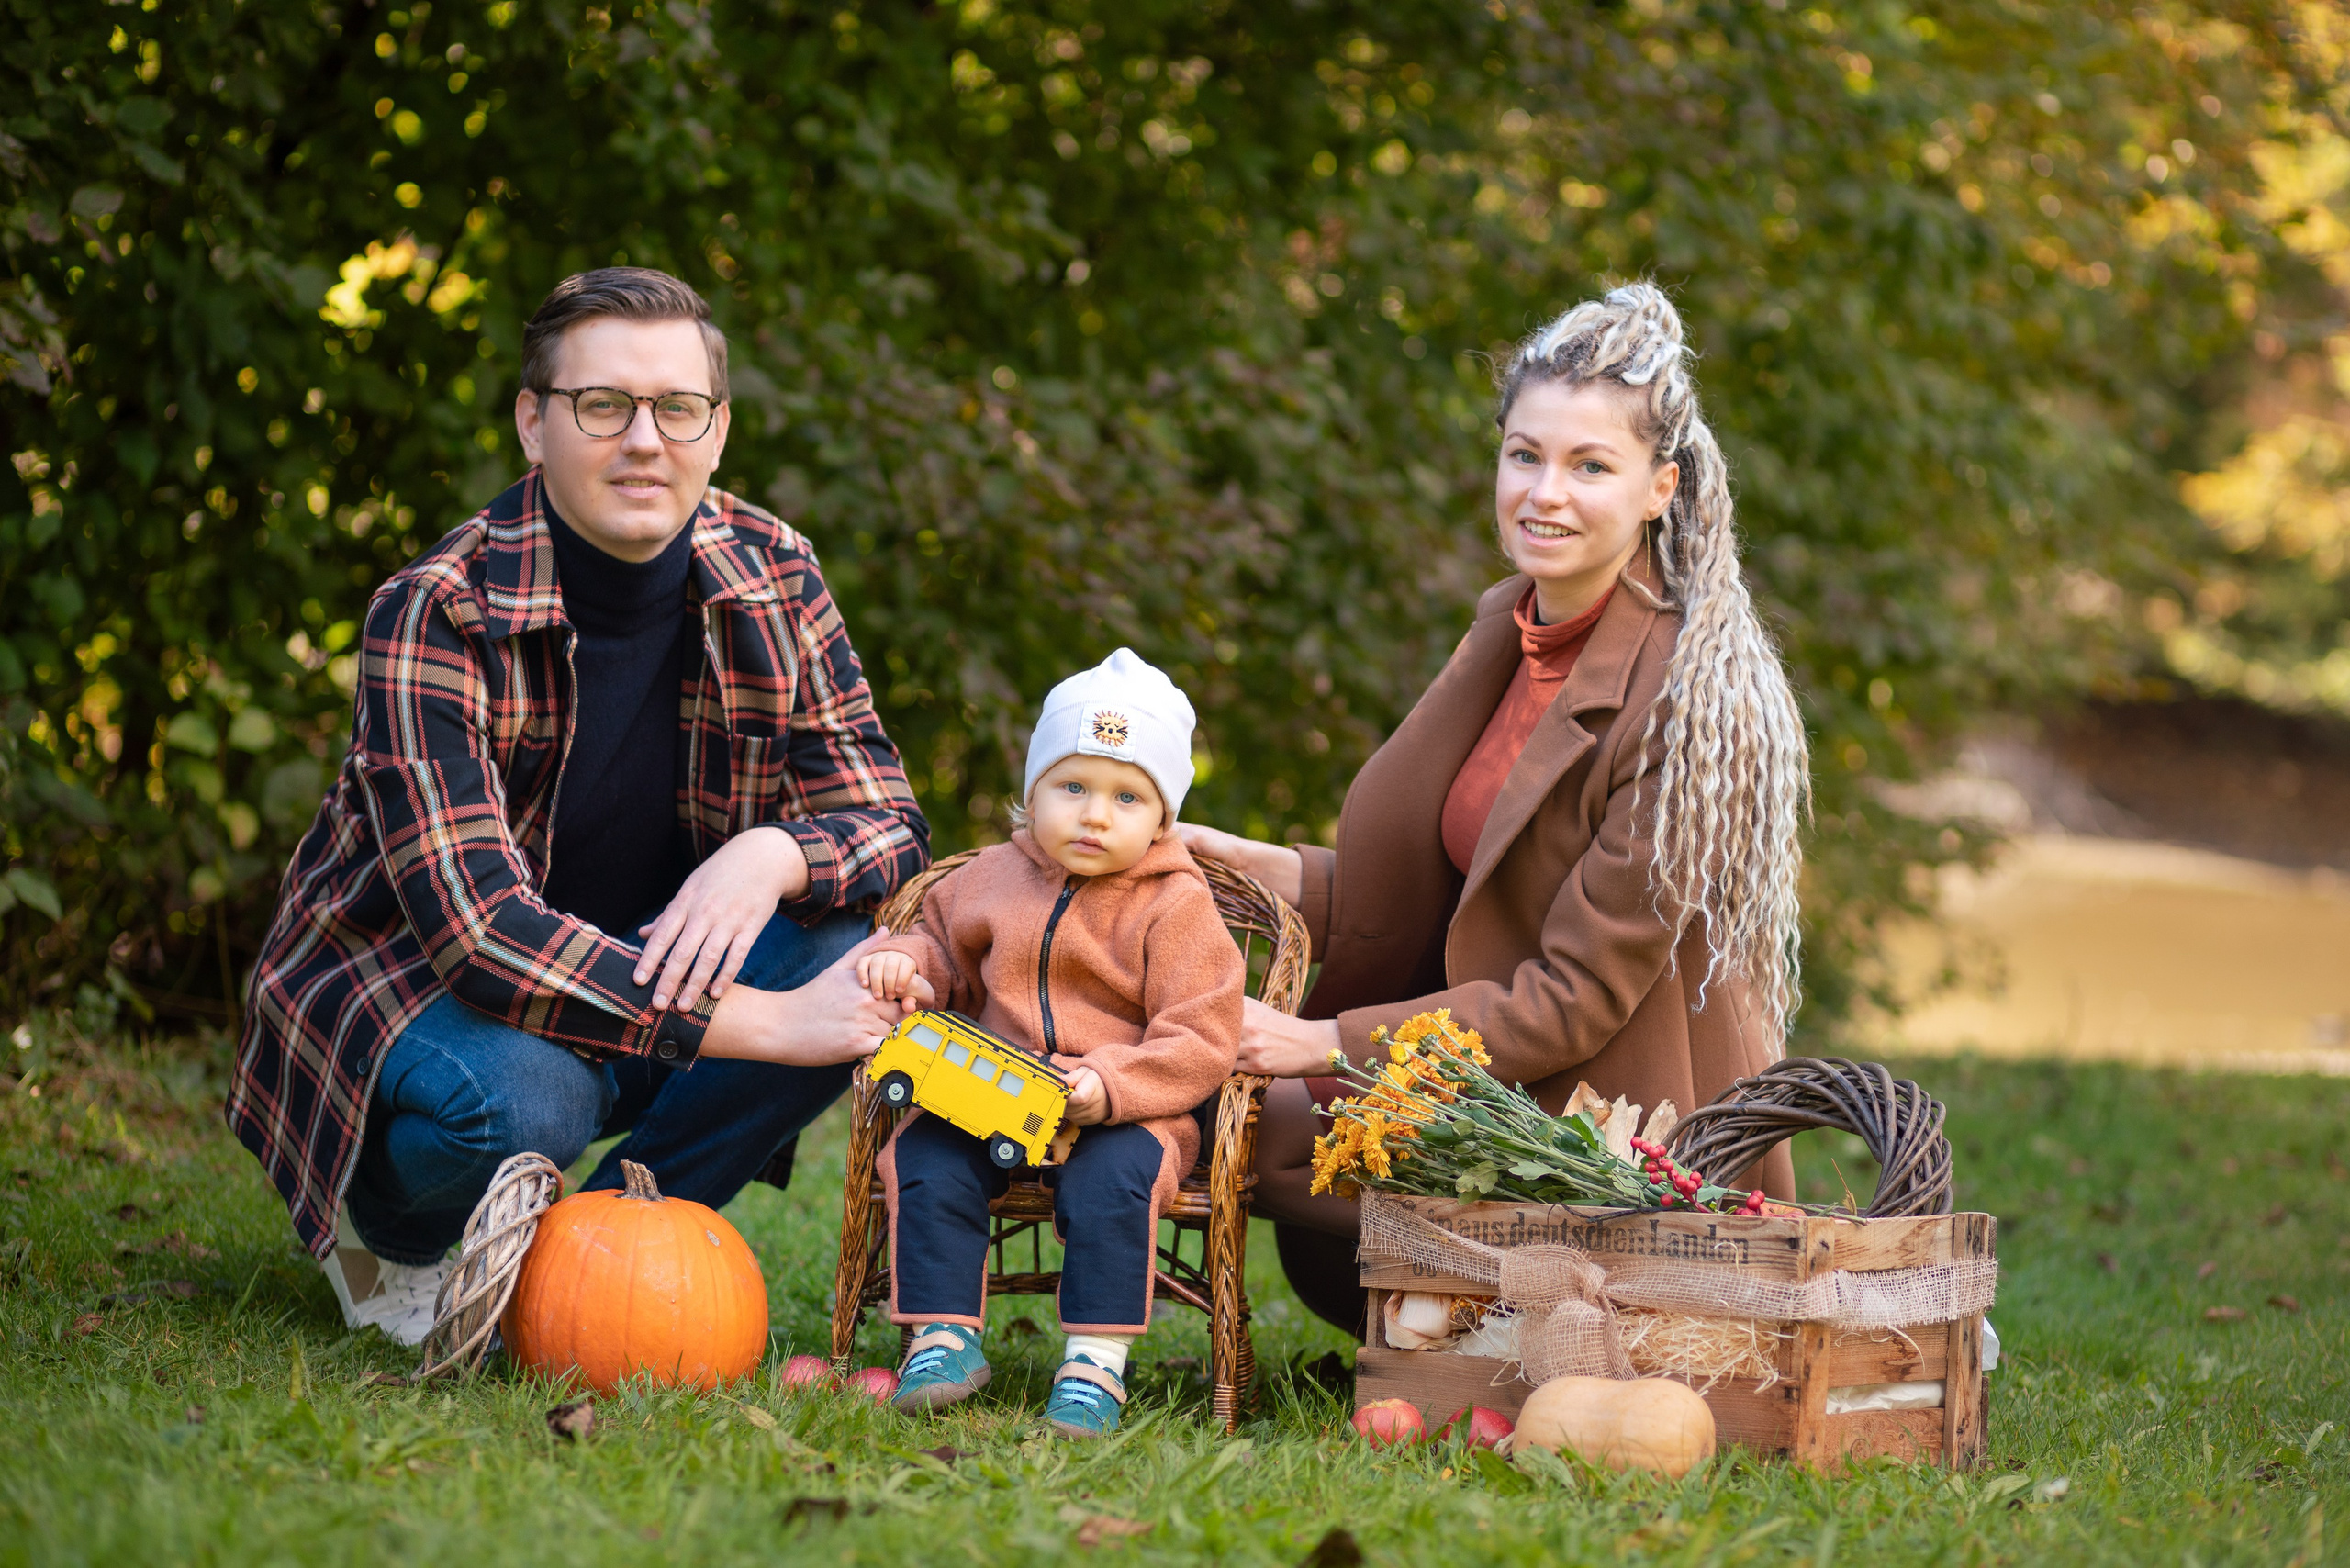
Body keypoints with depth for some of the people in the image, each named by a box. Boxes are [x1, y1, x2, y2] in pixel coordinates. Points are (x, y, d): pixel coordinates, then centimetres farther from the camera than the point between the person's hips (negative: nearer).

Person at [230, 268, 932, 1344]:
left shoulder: (772, 581, -8)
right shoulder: (436, 617, -24)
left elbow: (889, 823, -5)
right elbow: (474, 923, -33)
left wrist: (775, 854, -31)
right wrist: (766, 1025, -38)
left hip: (642, 969, 5)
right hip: (405, 987, -5)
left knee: (848, 960, -21)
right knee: (519, 1098, -37)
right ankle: (390, 1234, 0)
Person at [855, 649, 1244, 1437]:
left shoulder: (1176, 907, -3)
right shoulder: (995, 877, 12)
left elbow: (1199, 1040, -9)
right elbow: (947, 948, 29)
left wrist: (1110, 1086, -24)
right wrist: (904, 961, 3)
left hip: (1126, 1111, -4)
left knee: (1113, 1173, -34)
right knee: (924, 1157, -21)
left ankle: (1096, 1359, -26)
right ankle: (945, 1337, -13)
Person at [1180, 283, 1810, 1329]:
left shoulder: (1687, 701, -21)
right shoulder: (1509, 626, 4)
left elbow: (1581, 994, -21)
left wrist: (1327, 1044, -21)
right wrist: (1259, 867, 0)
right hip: (1497, 1085, 8)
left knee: (1266, 1127, -13)